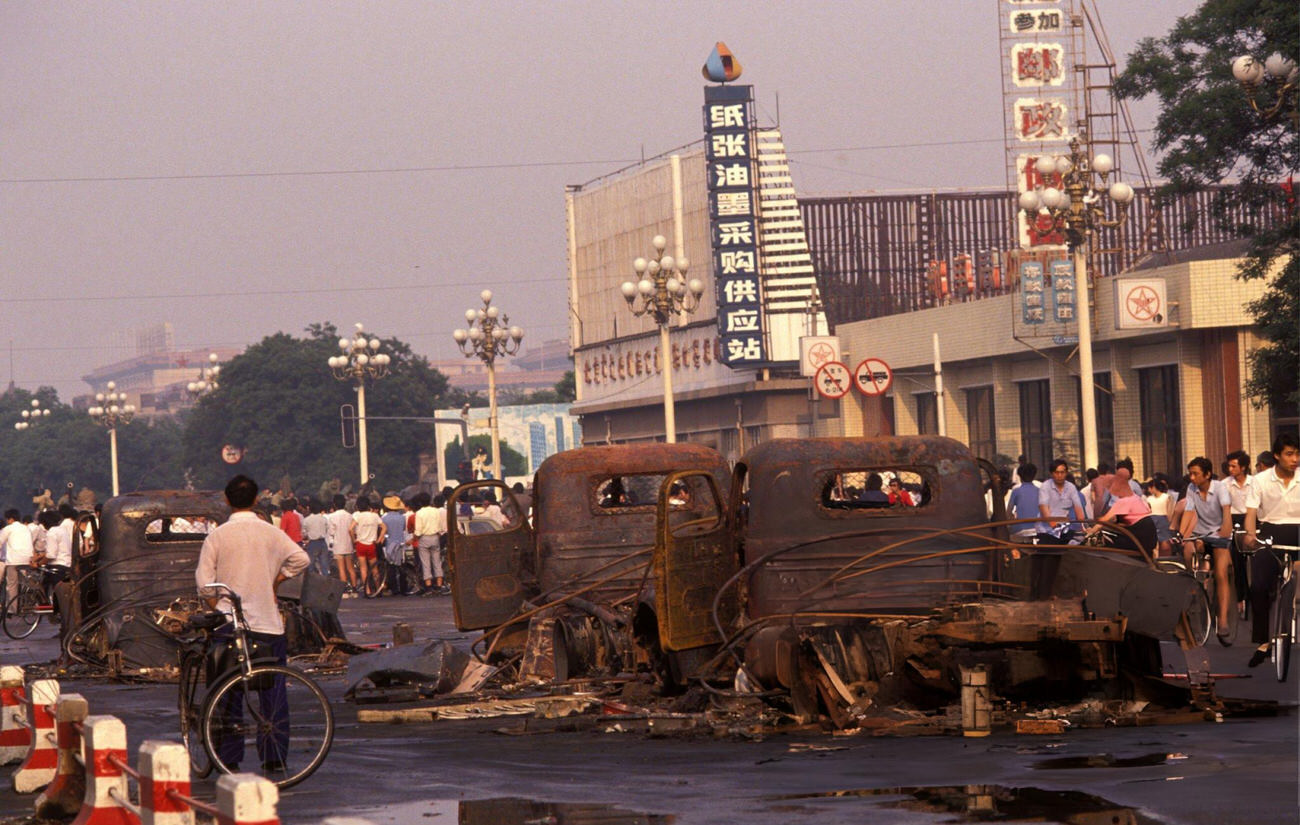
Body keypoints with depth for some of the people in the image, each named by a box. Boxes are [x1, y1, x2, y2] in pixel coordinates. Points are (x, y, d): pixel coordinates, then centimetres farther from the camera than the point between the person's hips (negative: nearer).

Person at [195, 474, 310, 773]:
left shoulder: (217, 536, -1)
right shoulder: (271, 533, 1)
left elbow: (204, 581, -5)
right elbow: (301, 558, -8)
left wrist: (218, 608, 5)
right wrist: (275, 581, 3)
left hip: (228, 622, 0)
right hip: (268, 623, 0)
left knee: (229, 693, 5)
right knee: (273, 692, 5)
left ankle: (228, 759, 4)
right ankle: (274, 758, 3)